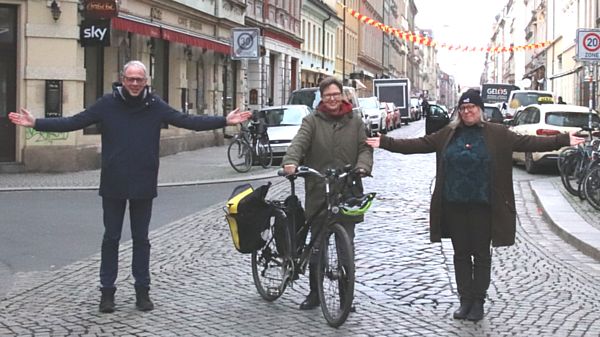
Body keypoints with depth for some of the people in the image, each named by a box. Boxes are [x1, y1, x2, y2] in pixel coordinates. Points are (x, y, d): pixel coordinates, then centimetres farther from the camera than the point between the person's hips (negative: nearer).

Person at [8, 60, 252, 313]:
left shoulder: (155, 106, -1)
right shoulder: (107, 104, -3)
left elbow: (188, 121, -1)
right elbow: (73, 122, -4)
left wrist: (224, 121, -8)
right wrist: (36, 123, -12)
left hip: (143, 187, 1)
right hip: (113, 186, -1)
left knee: (141, 239, 11)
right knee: (111, 238, 8)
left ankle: (142, 291, 21)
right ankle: (107, 291, 18)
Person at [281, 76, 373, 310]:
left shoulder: (355, 122, 10)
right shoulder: (312, 121, 5)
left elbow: (364, 148, 2)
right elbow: (299, 142, -11)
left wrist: (362, 166, -19)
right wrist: (291, 162, -31)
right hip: (318, 192, 0)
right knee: (316, 245, 7)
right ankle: (315, 293, 19)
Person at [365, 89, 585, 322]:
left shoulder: (497, 134, -1)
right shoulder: (448, 134, 7)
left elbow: (527, 142, -6)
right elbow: (418, 144, 6)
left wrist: (563, 140, -15)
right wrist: (386, 143, 1)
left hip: (482, 206, -3)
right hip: (454, 205, 3)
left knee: (481, 254, 6)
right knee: (461, 254, 10)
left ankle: (478, 301, 17)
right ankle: (465, 300, 20)